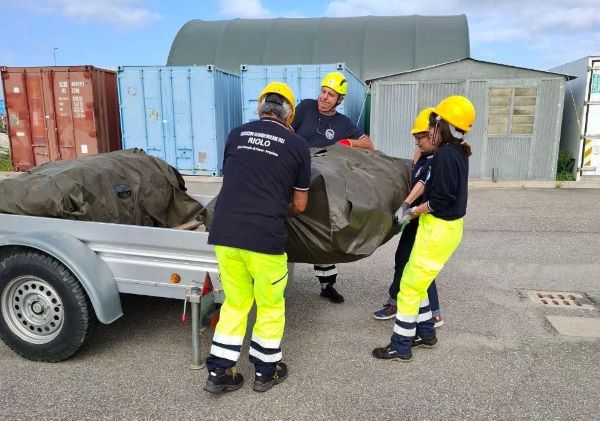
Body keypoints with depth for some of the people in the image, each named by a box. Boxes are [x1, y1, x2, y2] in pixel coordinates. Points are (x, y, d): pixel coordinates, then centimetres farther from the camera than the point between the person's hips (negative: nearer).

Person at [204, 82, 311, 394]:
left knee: (235, 302, 21)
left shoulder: (236, 134, 11)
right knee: (270, 306, 18)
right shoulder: (298, 145, 4)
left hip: (223, 233, 4)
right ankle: (266, 371, 33)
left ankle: (219, 372, 28)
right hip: (265, 238, -3)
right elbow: (299, 205, 11)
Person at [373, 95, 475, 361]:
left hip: (438, 229, -9)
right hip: (446, 225, 9)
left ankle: (401, 347, 12)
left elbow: (440, 200, -24)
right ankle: (425, 333, 33)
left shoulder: (444, 155, -21)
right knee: (416, 282, 20)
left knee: (410, 287, 0)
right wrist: (415, 209, 7)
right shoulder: (457, 152, 9)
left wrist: (413, 213, -10)